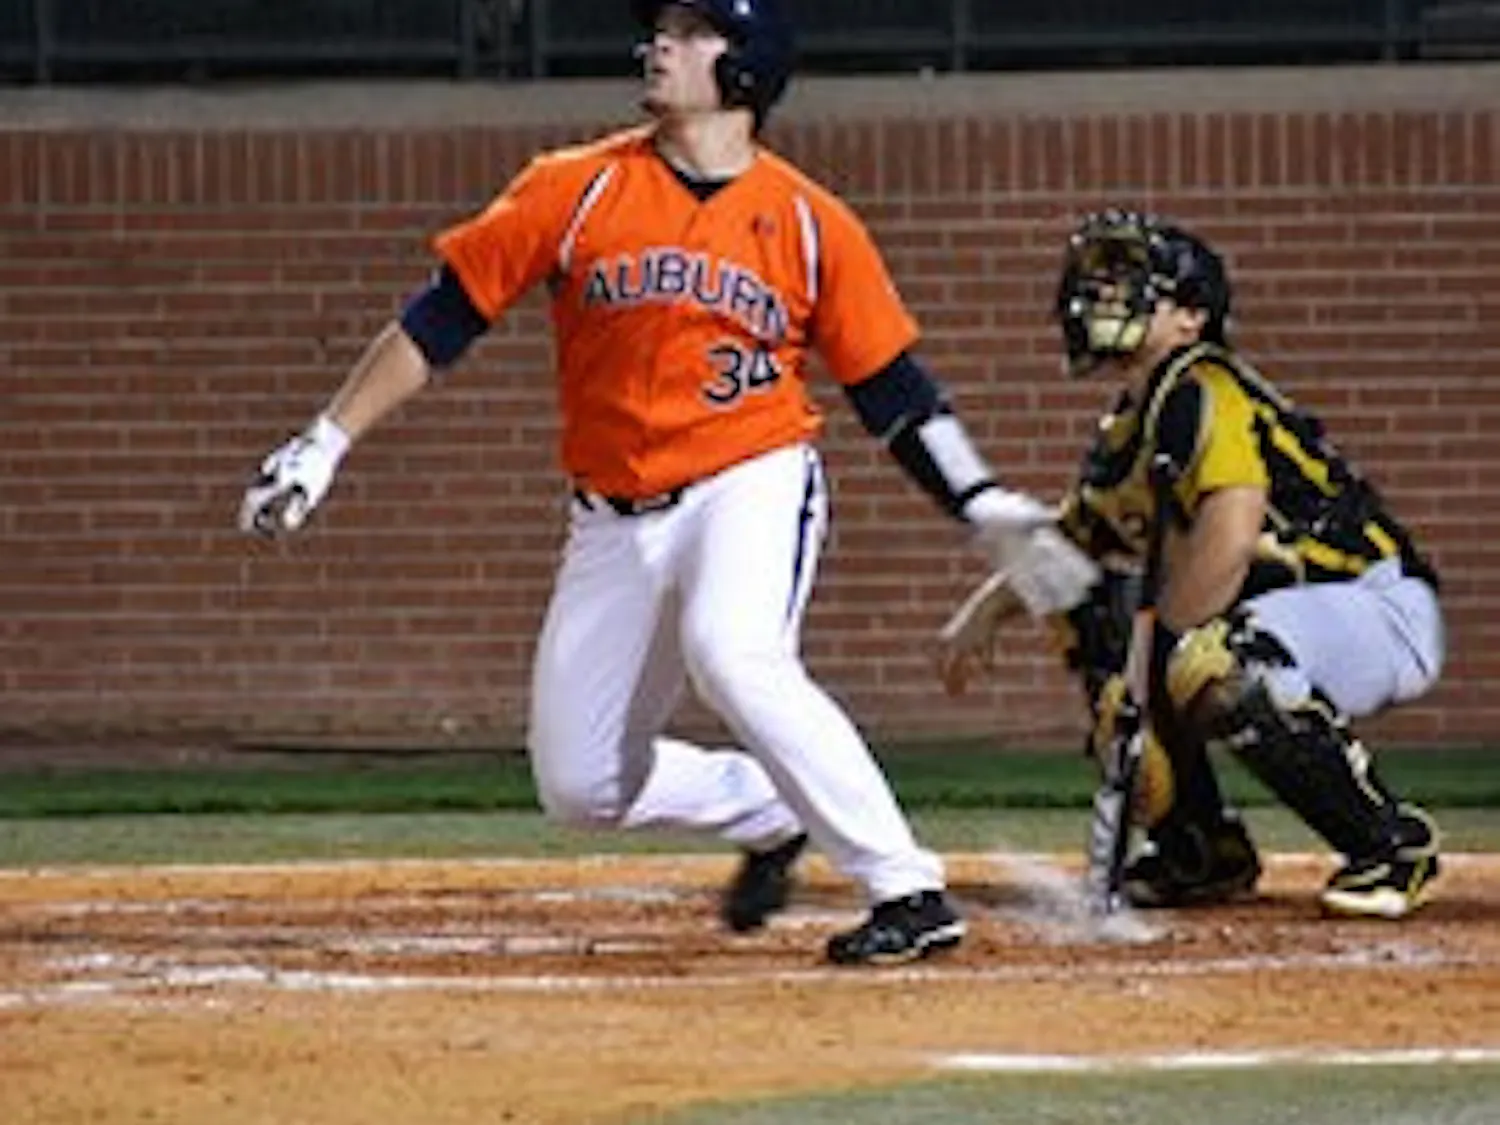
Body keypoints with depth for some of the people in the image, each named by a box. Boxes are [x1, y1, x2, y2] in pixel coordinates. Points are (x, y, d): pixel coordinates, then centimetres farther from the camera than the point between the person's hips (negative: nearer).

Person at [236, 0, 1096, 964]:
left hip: (754, 486, -3)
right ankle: (770, 814, 30)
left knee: (732, 654, -34)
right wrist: (326, 445, -3)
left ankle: (908, 892, -30)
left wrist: (991, 514, -3)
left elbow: (895, 391, 6)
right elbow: (442, 318, 2)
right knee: (579, 783, 1)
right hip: (615, 521, 4)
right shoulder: (578, 191, 0)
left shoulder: (811, 224, -1)